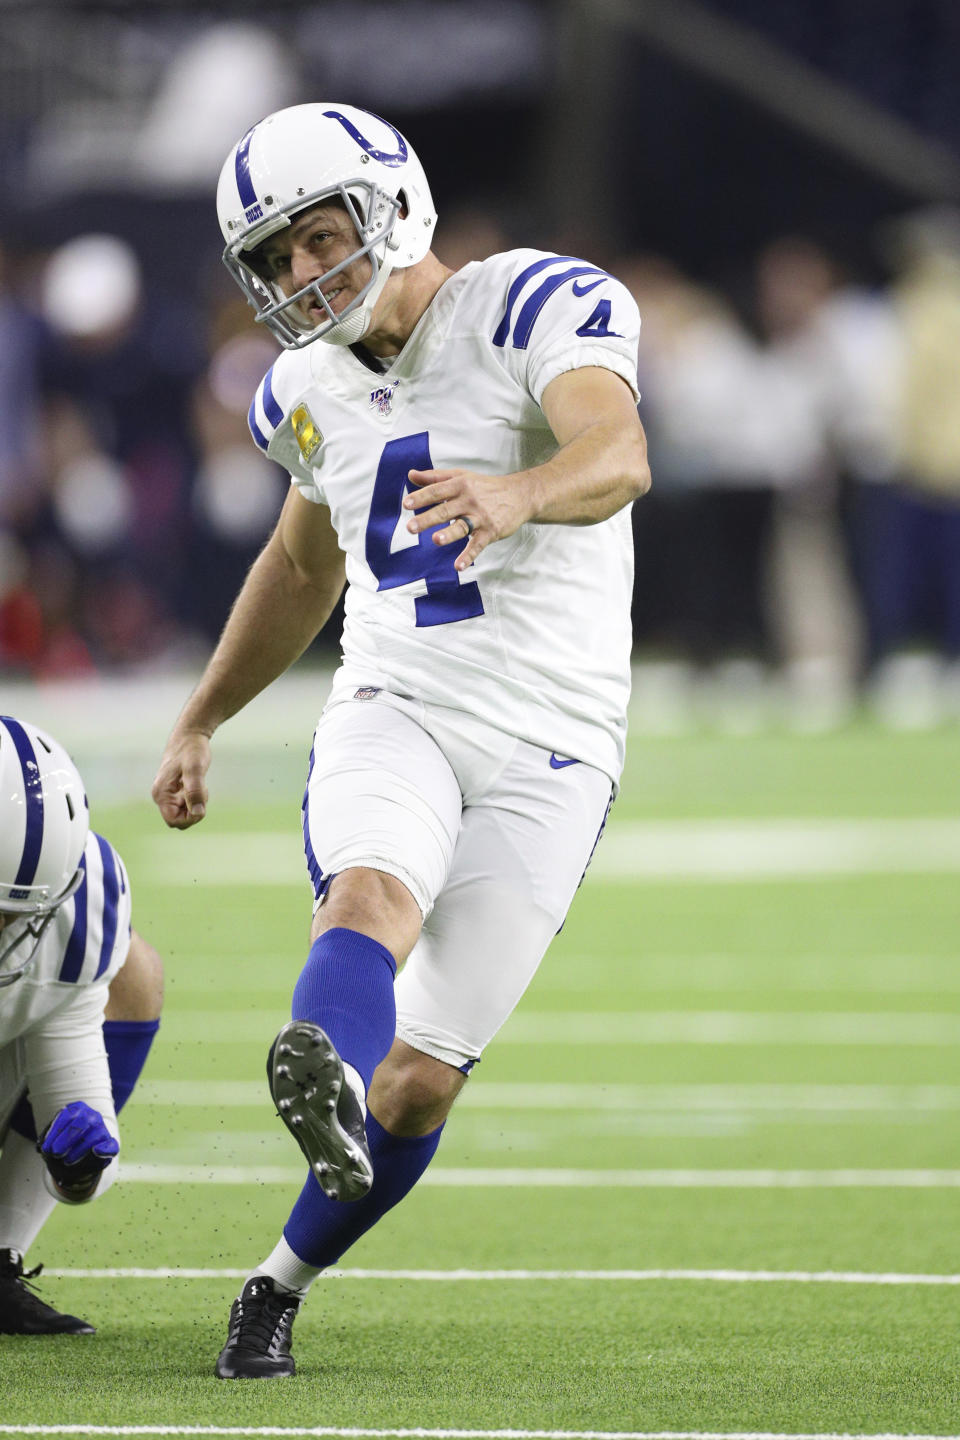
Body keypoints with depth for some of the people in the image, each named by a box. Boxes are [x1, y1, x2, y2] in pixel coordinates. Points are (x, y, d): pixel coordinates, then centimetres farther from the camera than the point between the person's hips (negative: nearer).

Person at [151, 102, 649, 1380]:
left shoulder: (537, 306, -8)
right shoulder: (312, 390, 13)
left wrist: (517, 493, -51)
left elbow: (618, 455, -29)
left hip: (547, 744, -3)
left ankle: (284, 1279, 15)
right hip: (393, 708, 3)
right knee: (375, 892, -33)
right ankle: (327, 1088, -63)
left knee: (422, 1080, -6)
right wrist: (199, 725, 34)